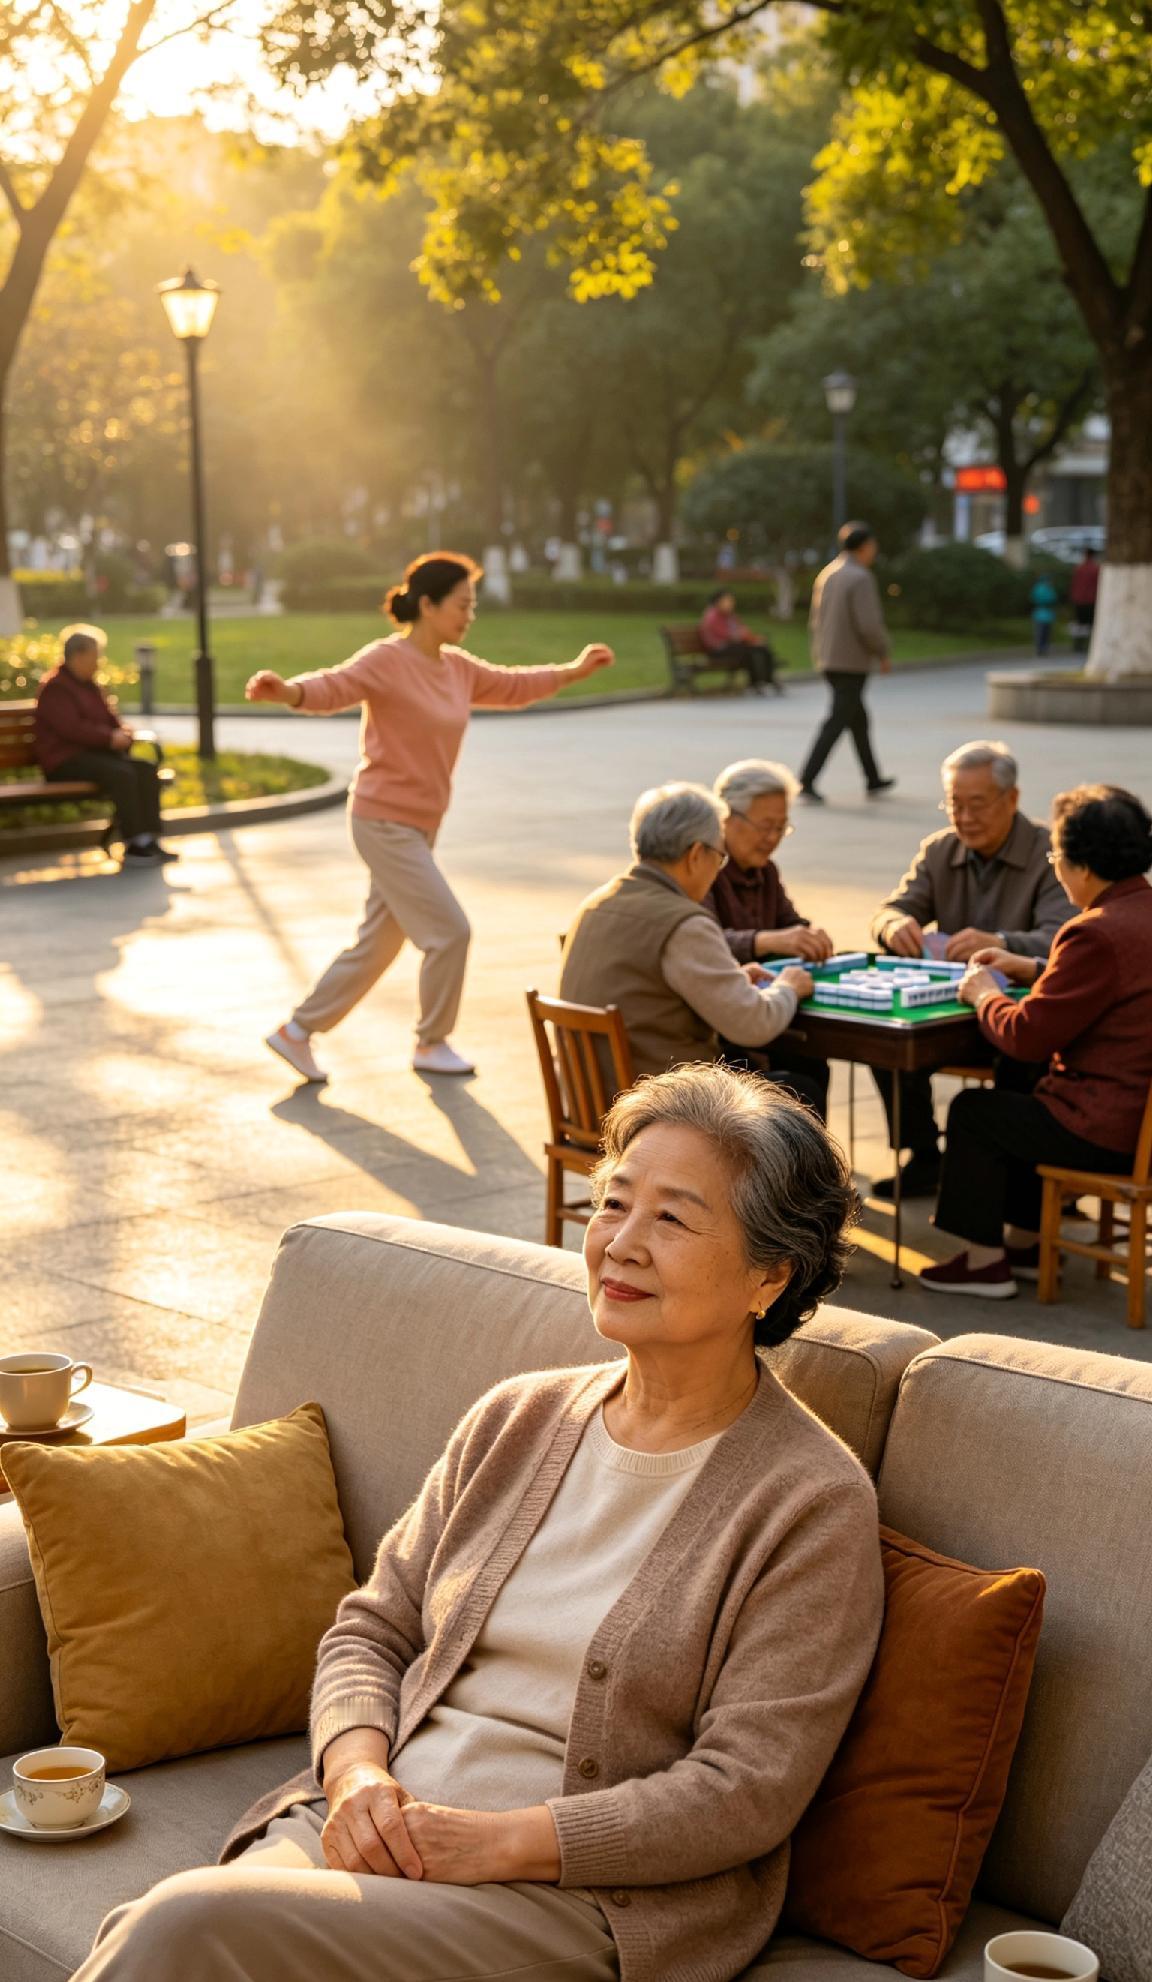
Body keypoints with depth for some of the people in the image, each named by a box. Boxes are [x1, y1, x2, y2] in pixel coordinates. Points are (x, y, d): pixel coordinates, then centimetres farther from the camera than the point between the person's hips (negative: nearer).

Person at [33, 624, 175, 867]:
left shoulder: (90, 685, 19)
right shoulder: (54, 688, -10)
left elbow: (109, 718, 24)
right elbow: (71, 728, -22)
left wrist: (123, 731, 0)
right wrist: (110, 738, -22)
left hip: (95, 753, 9)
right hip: (65, 762, -9)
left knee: (146, 769, -14)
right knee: (122, 774, -32)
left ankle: (149, 840, -19)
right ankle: (133, 847, -29)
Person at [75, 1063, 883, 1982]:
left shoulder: (813, 1501, -6)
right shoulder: (516, 1420, 12)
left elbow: (747, 1791, -10)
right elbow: (372, 1629, 15)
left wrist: (499, 1840, -15)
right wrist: (359, 1776, -6)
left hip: (584, 1898, -5)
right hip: (378, 1829, 5)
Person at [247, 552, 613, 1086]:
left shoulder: (457, 667, 8)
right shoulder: (387, 660, -17)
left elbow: (511, 687, 24)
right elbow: (333, 687, -32)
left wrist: (572, 671, 22)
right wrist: (288, 691, -52)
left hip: (417, 827, 9)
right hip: (385, 823, -9)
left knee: (377, 945, 14)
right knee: (450, 931, -6)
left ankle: (297, 1032, 23)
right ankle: (432, 1044, 13)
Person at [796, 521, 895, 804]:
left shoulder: (826, 574, 9)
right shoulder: (860, 578, -16)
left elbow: (815, 621, 14)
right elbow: (869, 626, -22)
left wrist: (819, 656, 21)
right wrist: (883, 654, -7)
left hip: (828, 662, 9)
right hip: (852, 663, -9)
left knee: (858, 718, 19)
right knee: (836, 723, -7)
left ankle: (873, 781, 27)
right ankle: (807, 781, -13)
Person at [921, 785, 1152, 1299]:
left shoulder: (1097, 934, -25)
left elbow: (1027, 1036, -21)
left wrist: (984, 994, -1)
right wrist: (1032, 969, 17)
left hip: (1109, 1131, -10)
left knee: (971, 1111, 7)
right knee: (1025, 1107, 30)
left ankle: (984, 1260, 17)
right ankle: (1025, 1242, 36)